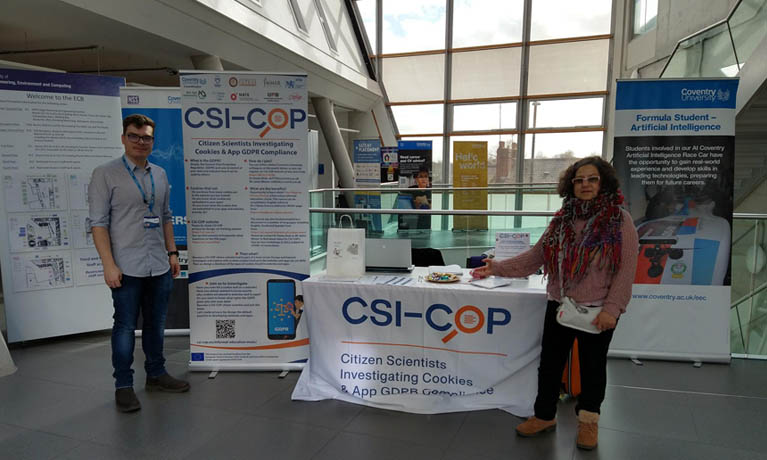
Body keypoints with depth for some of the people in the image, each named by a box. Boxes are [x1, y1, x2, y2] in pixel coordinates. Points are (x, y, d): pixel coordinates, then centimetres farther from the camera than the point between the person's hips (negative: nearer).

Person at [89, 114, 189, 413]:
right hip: (127, 268, -5)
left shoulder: (160, 175, 11)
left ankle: (156, 374, 29)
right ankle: (123, 386, 17)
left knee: (156, 324, 14)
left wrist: (172, 252, 12)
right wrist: (109, 265, -14)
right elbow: (98, 222, -9)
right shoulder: (105, 174, -5)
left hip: (159, 266, 5)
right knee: (125, 326, 3)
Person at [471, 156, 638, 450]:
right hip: (559, 305, 4)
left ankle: (588, 420, 35)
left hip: (597, 309, -3)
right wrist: (497, 268, -9)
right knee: (550, 362, 12)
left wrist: (612, 308, -17)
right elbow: (534, 256, 1)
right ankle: (545, 415, 32)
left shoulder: (619, 219, -8)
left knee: (592, 365, 13)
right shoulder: (562, 220, 3)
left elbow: (626, 269, -10)